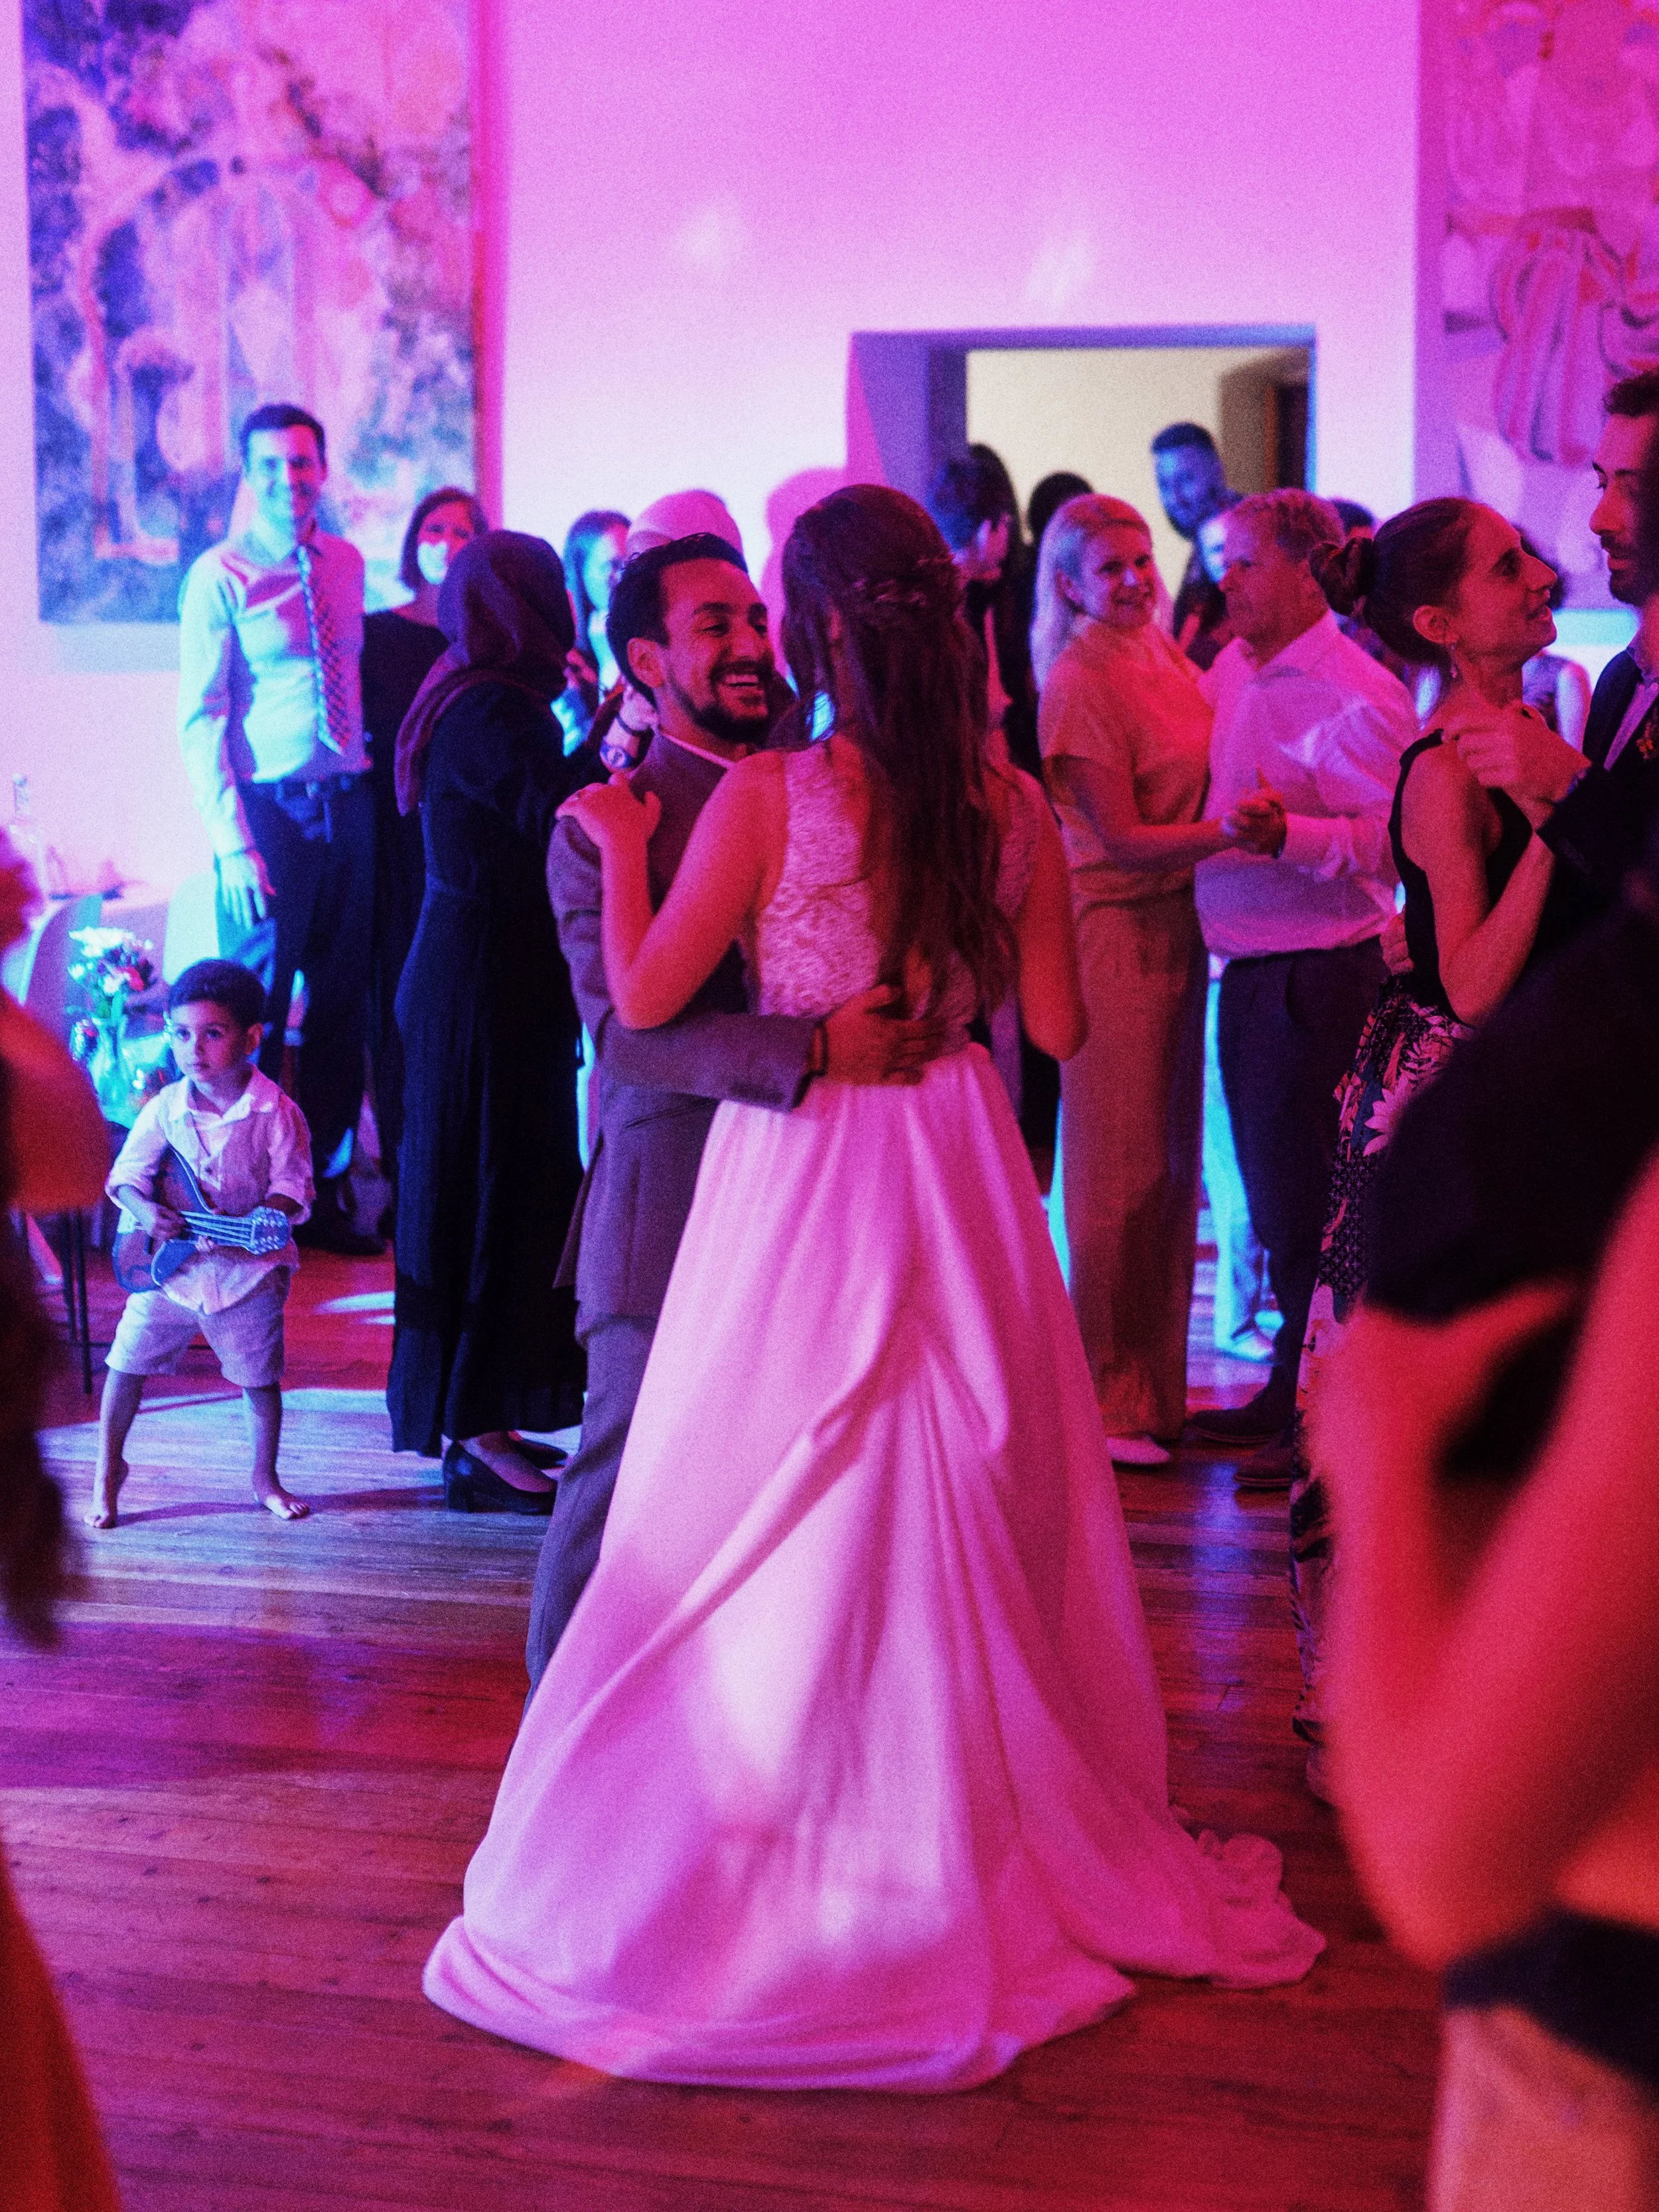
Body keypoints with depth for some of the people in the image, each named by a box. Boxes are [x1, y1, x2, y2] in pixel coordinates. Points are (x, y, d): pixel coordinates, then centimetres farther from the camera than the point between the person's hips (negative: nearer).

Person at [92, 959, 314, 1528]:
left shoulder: (276, 1112, -12)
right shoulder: (163, 1109, -5)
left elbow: (291, 1187, -10)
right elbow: (128, 1172, 1)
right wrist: (143, 1210, -20)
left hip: (247, 1270, -2)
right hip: (166, 1266, 2)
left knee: (259, 1377, 8)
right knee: (127, 1363, 4)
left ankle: (265, 1478, 28)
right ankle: (109, 1467, 23)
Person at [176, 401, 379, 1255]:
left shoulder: (347, 566, 9)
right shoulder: (221, 577, -6)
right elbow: (200, 722, -9)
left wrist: (376, 780, 6)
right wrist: (233, 844, -16)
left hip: (348, 806, 5)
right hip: (270, 809, -5)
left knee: (344, 1007, 10)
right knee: (252, 1015, -1)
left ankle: (324, 1188, 21)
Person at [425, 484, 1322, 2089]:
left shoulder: (764, 796, -13)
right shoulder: (1010, 807, -2)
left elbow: (642, 996, -8)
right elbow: (1057, 1025, 3)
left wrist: (622, 844, 6)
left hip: (798, 1172, -4)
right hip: (955, 1171, 4)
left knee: (772, 1529, 7)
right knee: (968, 1512, 16)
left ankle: (763, 1856, 18)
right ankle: (992, 1839, 29)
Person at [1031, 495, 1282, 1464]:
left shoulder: (1163, 658, 10)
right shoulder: (1080, 683, -13)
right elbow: (1123, 839, -17)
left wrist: (1258, 816, -2)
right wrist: (1225, 831, -30)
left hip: (1177, 925, 8)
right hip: (1114, 929, -8)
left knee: (1172, 1165, 14)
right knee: (1119, 1176, -1)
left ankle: (1157, 1385, 27)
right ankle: (1106, 1406, 10)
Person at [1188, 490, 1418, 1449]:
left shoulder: (1358, 695, -14)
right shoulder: (1233, 670, 12)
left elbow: (1393, 839, -20)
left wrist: (1288, 834, -31)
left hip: (1317, 969, -9)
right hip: (1247, 967, 9)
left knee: (1302, 1196, -2)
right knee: (1272, 1189, 15)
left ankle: (1317, 1404, 9)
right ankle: (1292, 1389, 27)